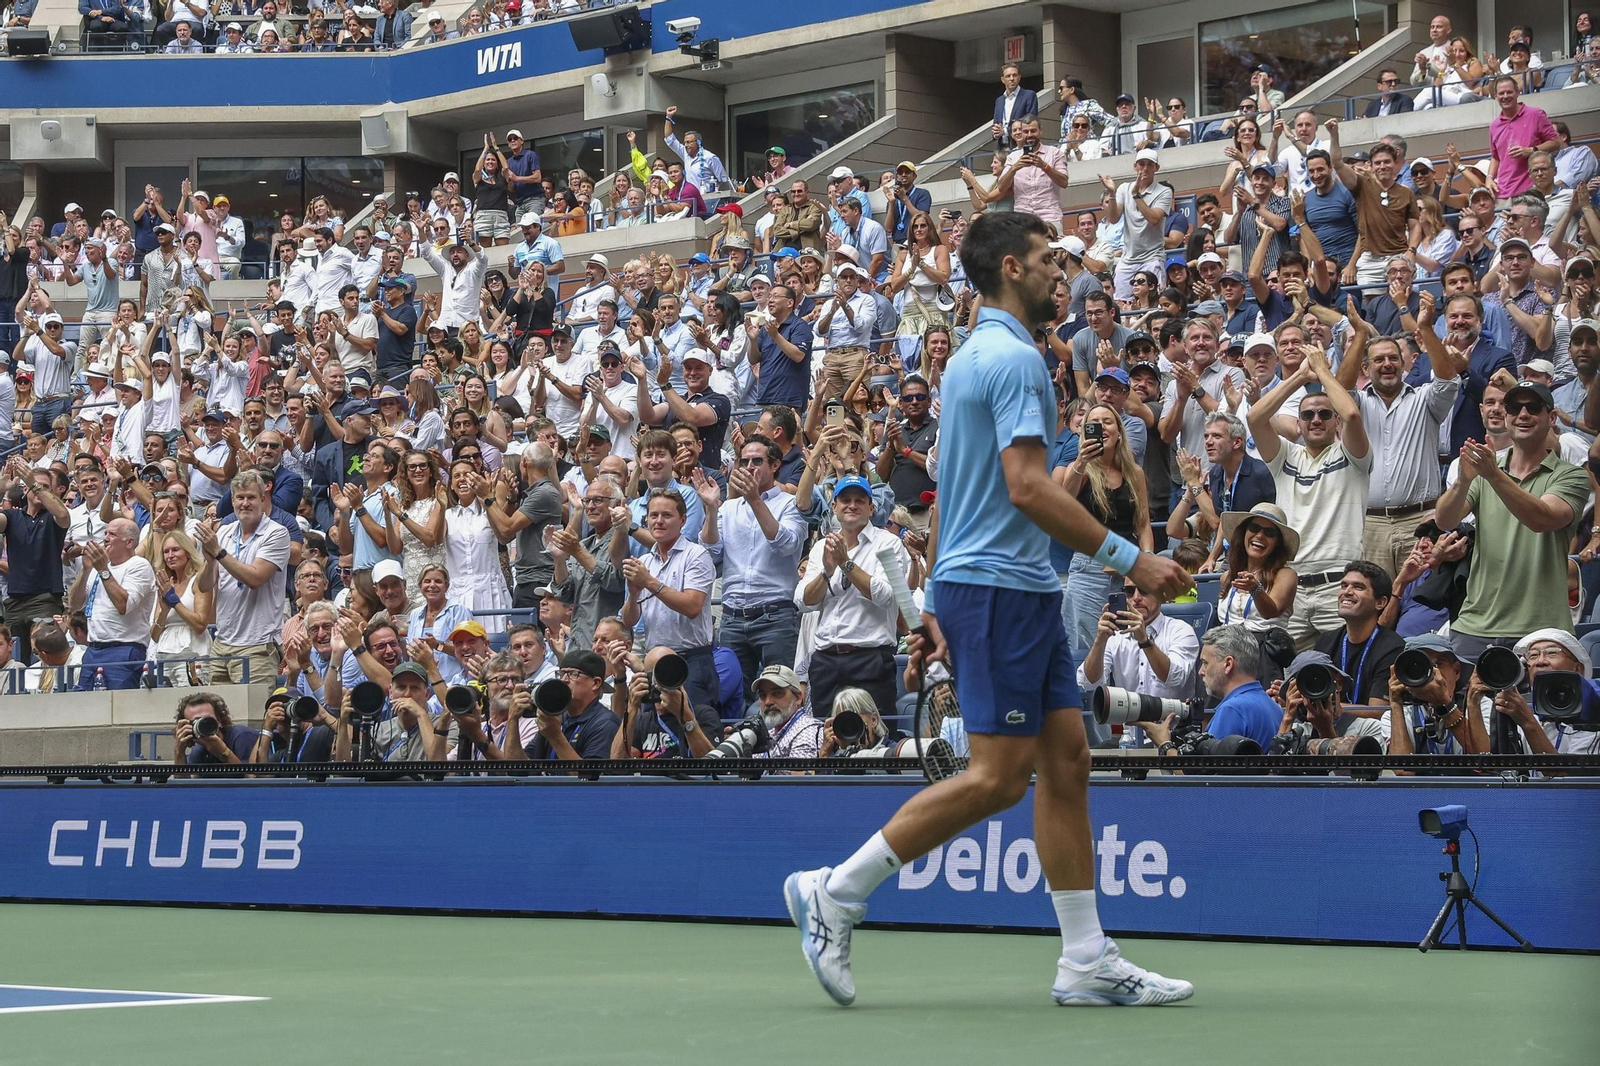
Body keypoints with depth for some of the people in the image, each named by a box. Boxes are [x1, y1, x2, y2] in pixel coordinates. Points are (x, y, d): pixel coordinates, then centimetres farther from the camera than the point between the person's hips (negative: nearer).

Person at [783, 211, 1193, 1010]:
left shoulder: (971, 357, 19)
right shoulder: (1014, 356, -13)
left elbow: (951, 493, 22)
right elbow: (1027, 489, -22)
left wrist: (940, 606, 24)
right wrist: (1129, 560, -17)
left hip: (1020, 591, 10)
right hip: (999, 588, -10)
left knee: (1065, 763, 6)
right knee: (999, 777, -9)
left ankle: (1087, 961, 6)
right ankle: (834, 893, -4)